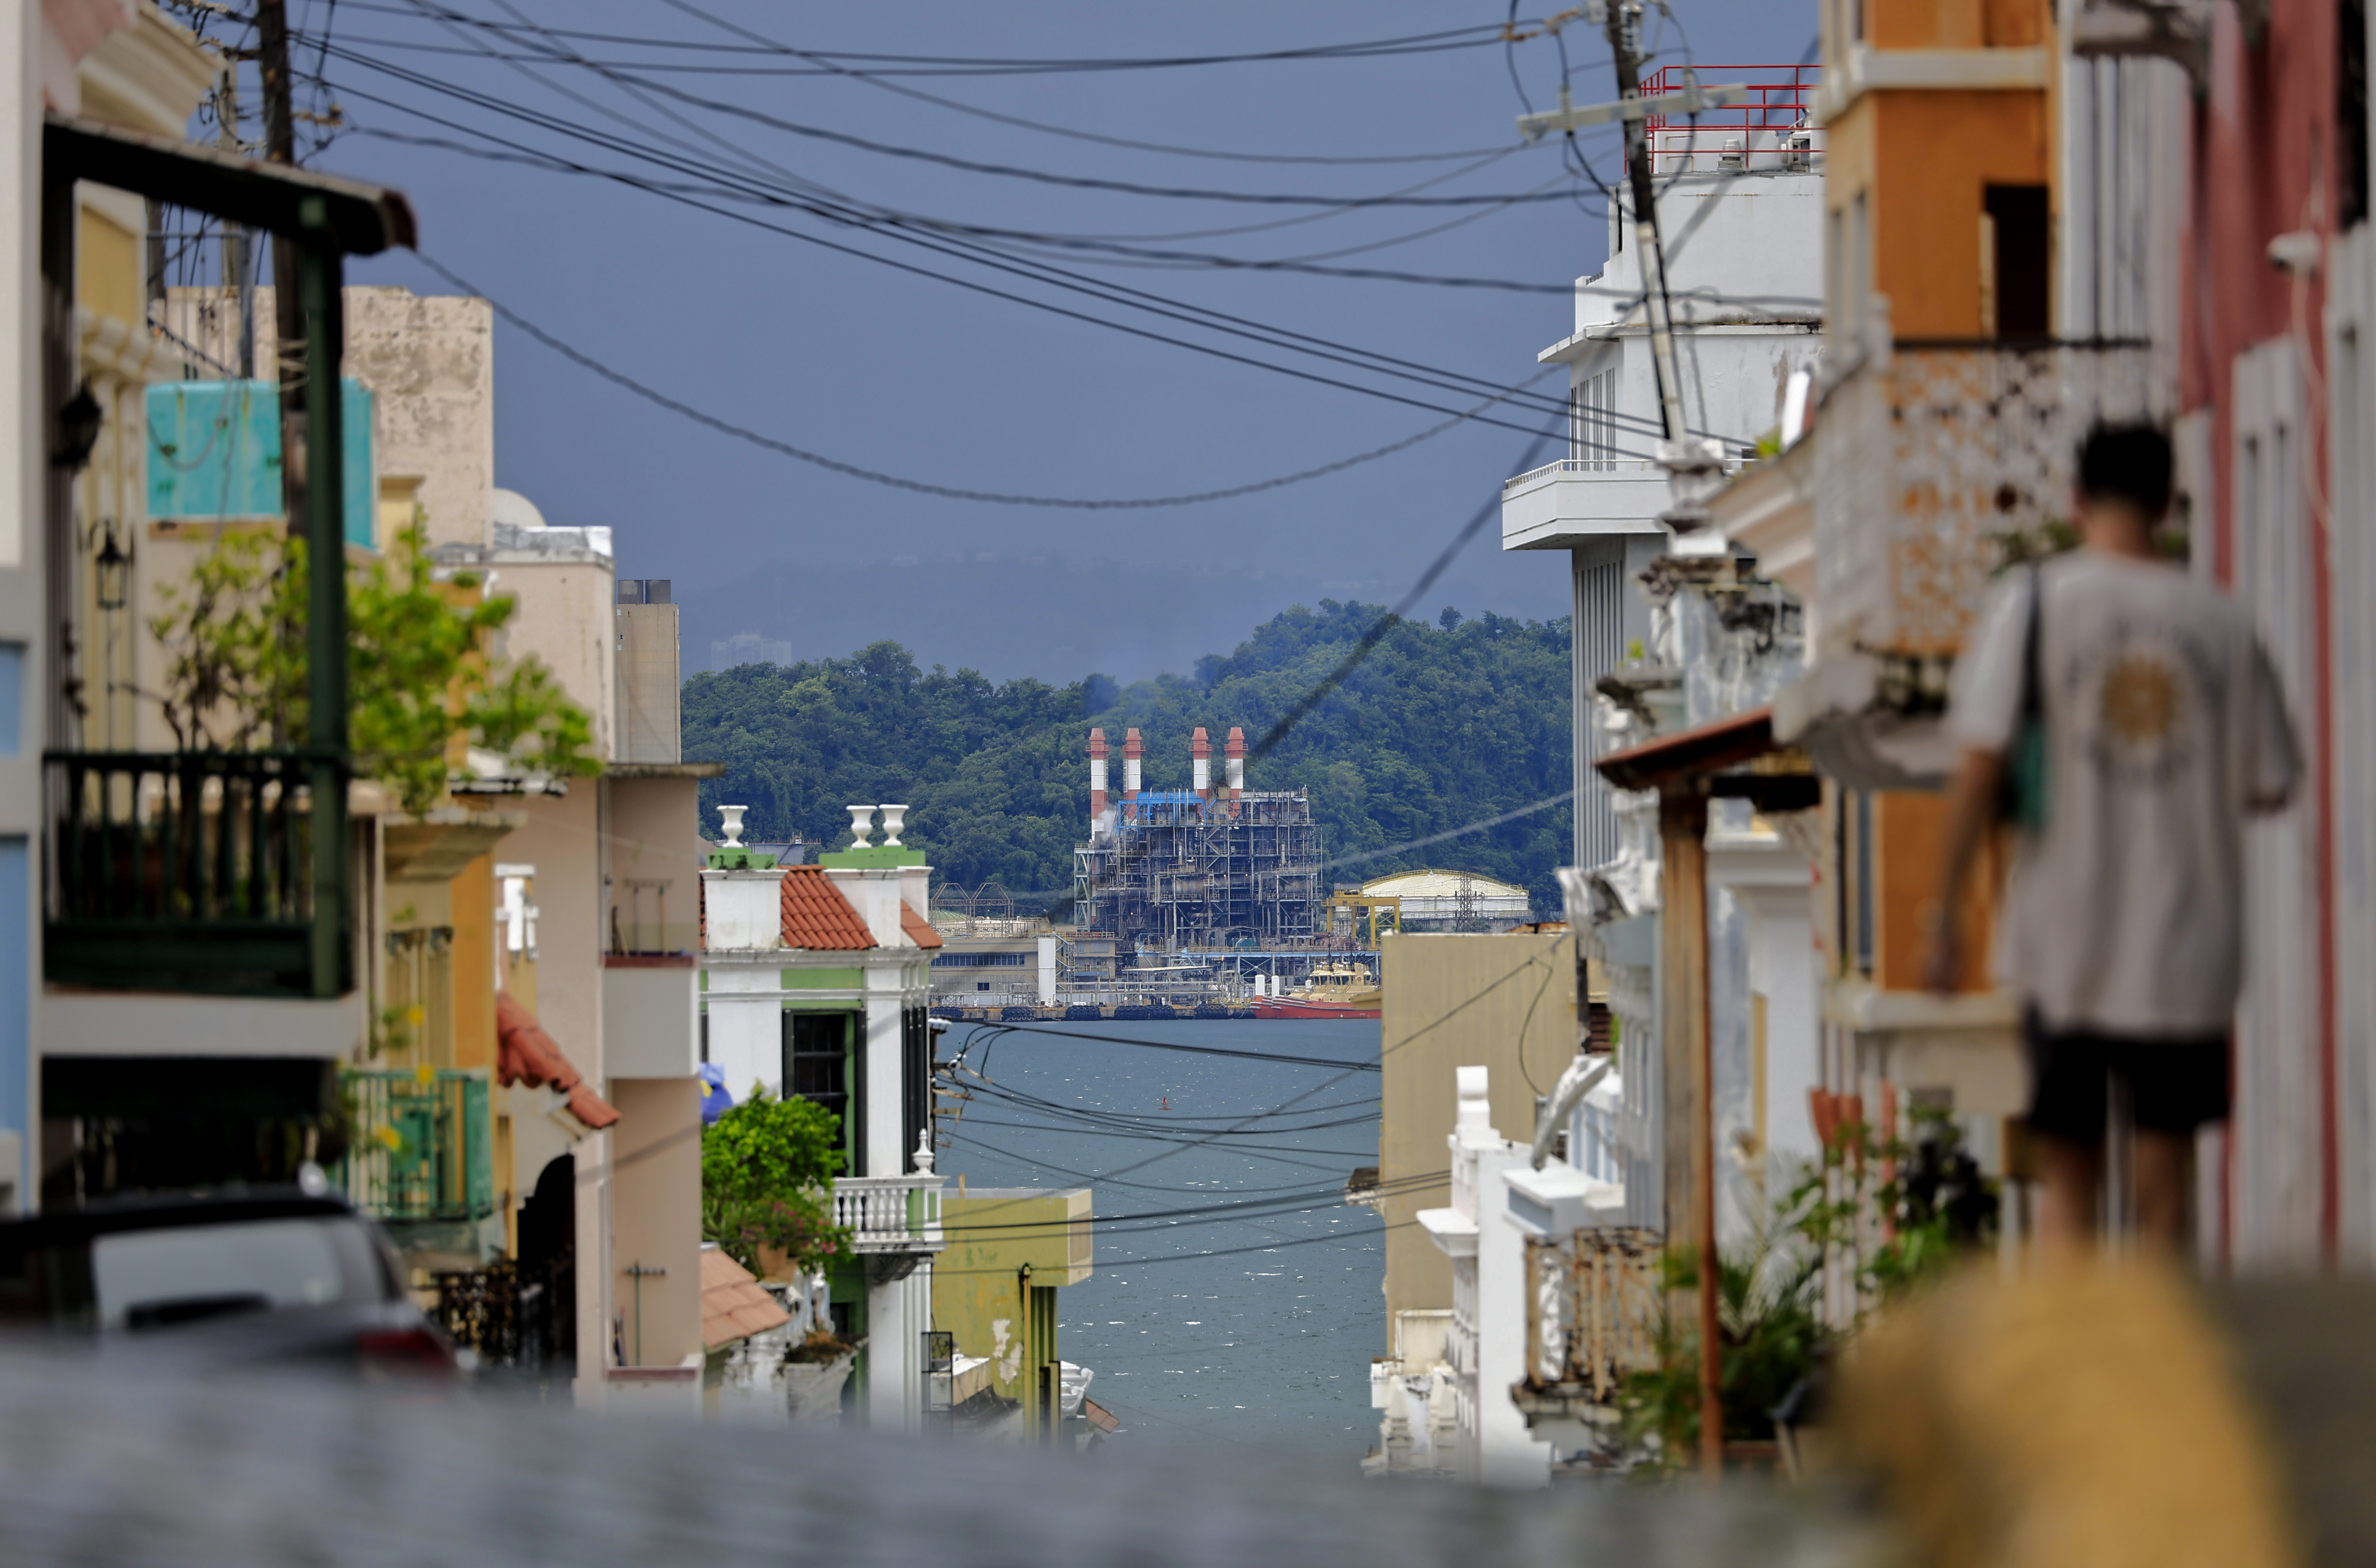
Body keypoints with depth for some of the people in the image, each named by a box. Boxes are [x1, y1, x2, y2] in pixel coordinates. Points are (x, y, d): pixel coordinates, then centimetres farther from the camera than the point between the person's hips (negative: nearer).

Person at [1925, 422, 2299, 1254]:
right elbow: (2271, 786, 7)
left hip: (2067, 942, -1)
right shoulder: (2222, 622, 2)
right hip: (2189, 950, 1)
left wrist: (1944, 915, -5)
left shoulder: (2034, 600, -4)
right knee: (2163, 1187, 8)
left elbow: (1980, 763, -10)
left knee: (2068, 1178, 7)